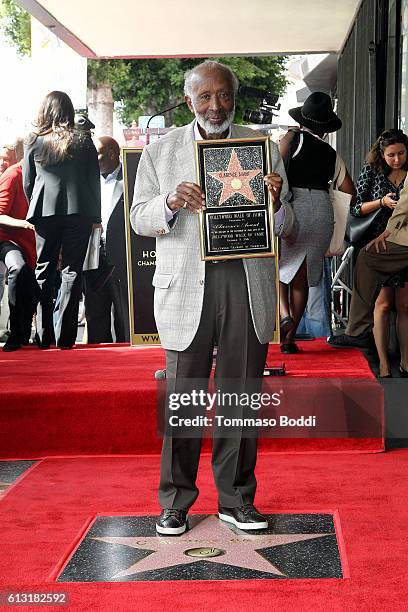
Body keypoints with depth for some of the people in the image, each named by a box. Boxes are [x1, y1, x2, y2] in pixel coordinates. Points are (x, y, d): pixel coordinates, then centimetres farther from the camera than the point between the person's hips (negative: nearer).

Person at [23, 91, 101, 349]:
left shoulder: (34, 141, 1)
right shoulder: (84, 140, -1)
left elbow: (27, 183, 6)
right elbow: (94, 181, 1)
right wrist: (96, 215, 8)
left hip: (45, 212, 1)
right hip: (78, 212, -1)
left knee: (44, 272, 9)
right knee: (72, 272, 3)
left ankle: (44, 336, 9)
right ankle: (64, 336, 0)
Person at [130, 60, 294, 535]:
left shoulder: (263, 148, 11)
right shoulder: (161, 151, 9)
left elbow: (283, 226, 10)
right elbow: (139, 219, 7)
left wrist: (276, 202, -13)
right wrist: (170, 203, -14)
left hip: (247, 285, 1)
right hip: (186, 286, -1)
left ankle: (236, 498, 21)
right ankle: (176, 500, 16)